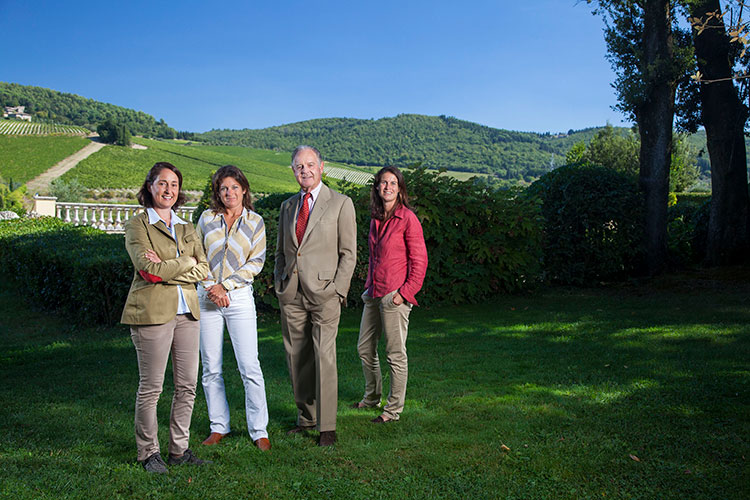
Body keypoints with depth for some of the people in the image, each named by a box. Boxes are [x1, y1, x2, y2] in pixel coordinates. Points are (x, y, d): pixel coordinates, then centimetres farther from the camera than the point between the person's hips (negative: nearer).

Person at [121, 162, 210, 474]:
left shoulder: (186, 228, 17)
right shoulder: (137, 225, 1)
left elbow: (203, 270, 5)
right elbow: (147, 267, -14)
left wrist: (166, 268, -8)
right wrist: (186, 262, -5)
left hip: (186, 311, 6)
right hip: (152, 311, -5)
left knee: (188, 385, 7)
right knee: (151, 387, 0)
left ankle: (179, 450, 20)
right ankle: (148, 453, 15)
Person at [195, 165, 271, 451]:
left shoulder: (255, 222, 3)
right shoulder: (207, 218, 6)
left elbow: (256, 262, -1)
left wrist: (225, 285, -9)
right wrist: (211, 287, -7)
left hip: (239, 297, -2)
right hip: (207, 297, 2)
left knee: (249, 367, -6)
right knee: (210, 368, 6)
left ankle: (258, 430, 4)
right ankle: (219, 427, 19)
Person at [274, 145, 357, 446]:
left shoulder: (340, 204, 0)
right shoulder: (288, 207, 15)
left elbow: (348, 253, -2)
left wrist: (337, 290, -10)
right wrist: (279, 285, 9)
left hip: (324, 294, -5)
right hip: (291, 296, 5)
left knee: (324, 359, -6)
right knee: (297, 360, 8)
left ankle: (327, 427, 3)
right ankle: (306, 418, 22)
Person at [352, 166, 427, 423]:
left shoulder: (408, 219, -10)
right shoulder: (376, 219, 12)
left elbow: (419, 260, -10)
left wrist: (405, 292, -14)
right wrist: (369, 284, 16)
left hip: (394, 295, -8)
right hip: (374, 293, 8)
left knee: (395, 354, 1)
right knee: (365, 348, 16)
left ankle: (394, 409, 13)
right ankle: (372, 397, 35)